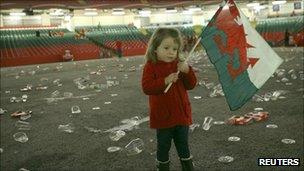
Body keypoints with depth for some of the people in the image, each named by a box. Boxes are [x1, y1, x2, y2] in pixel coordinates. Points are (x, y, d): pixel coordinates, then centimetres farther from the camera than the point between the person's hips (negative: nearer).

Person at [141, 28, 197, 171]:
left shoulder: (179, 65, 3)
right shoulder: (151, 66, -11)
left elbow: (191, 85, 2)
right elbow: (146, 87, -21)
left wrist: (187, 71, -17)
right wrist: (165, 81, -31)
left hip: (181, 114, 4)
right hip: (163, 116, -4)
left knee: (183, 145, 20)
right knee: (163, 146, 13)